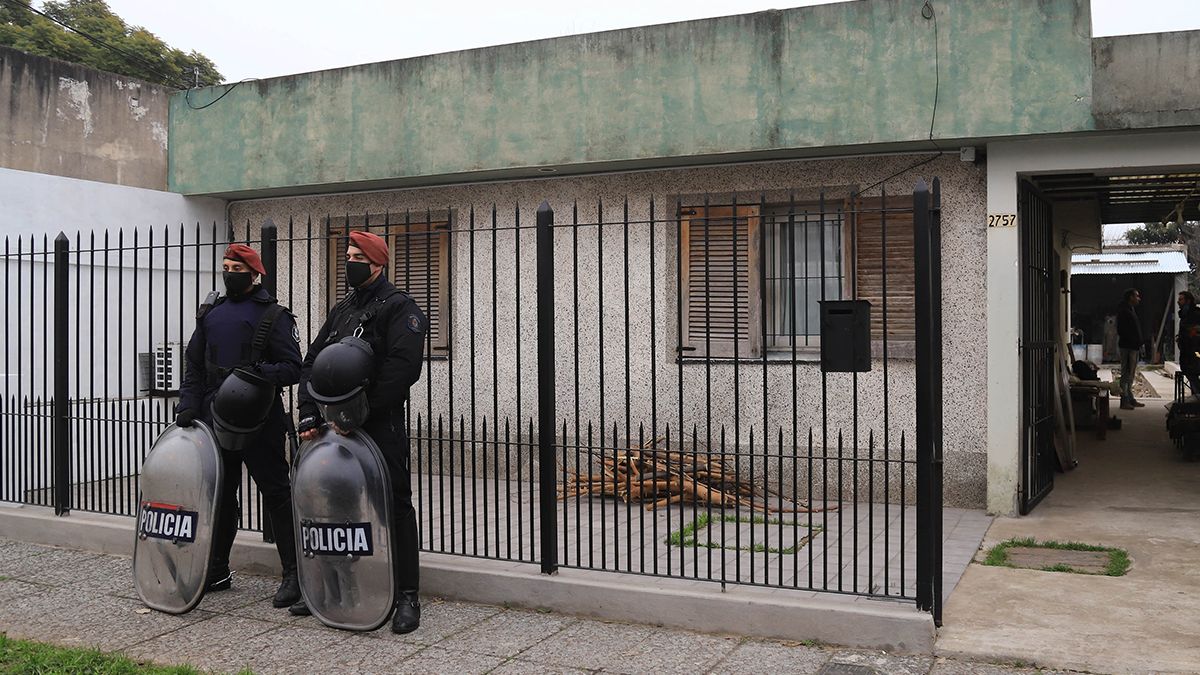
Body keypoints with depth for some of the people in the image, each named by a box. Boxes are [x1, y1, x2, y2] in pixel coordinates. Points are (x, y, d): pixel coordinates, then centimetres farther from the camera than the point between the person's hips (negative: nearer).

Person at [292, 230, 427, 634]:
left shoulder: (399, 308, -5)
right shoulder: (341, 311, 19)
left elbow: (402, 368, -18)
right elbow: (313, 362, 16)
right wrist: (309, 412, 0)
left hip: (381, 428, -7)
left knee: (394, 507, -4)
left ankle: (407, 596, 1)